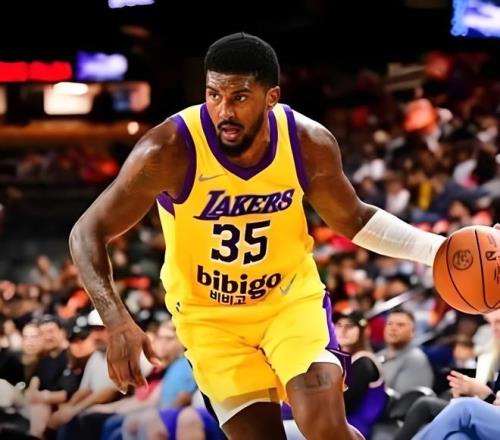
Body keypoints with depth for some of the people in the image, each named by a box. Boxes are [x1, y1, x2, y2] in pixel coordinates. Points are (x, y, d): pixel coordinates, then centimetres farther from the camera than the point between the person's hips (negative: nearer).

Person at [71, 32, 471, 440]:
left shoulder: (310, 144, -17)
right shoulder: (168, 151, -27)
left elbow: (353, 220, 3)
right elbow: (88, 233, -20)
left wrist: (436, 249, -11)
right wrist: (118, 322, -35)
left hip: (292, 297, 1)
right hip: (210, 316, -1)